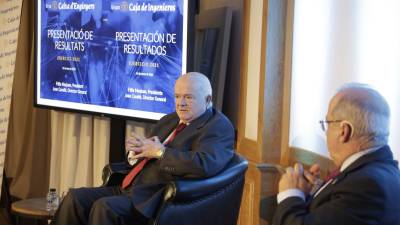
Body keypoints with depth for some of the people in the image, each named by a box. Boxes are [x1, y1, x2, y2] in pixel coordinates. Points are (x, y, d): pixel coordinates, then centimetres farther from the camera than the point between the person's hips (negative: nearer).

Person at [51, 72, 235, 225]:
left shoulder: (219, 127, -5)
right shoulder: (169, 120, 21)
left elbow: (205, 165, -26)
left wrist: (161, 152, -15)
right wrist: (135, 146, 1)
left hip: (156, 201, -8)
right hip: (130, 190, 9)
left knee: (104, 207, -29)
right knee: (76, 197, -9)